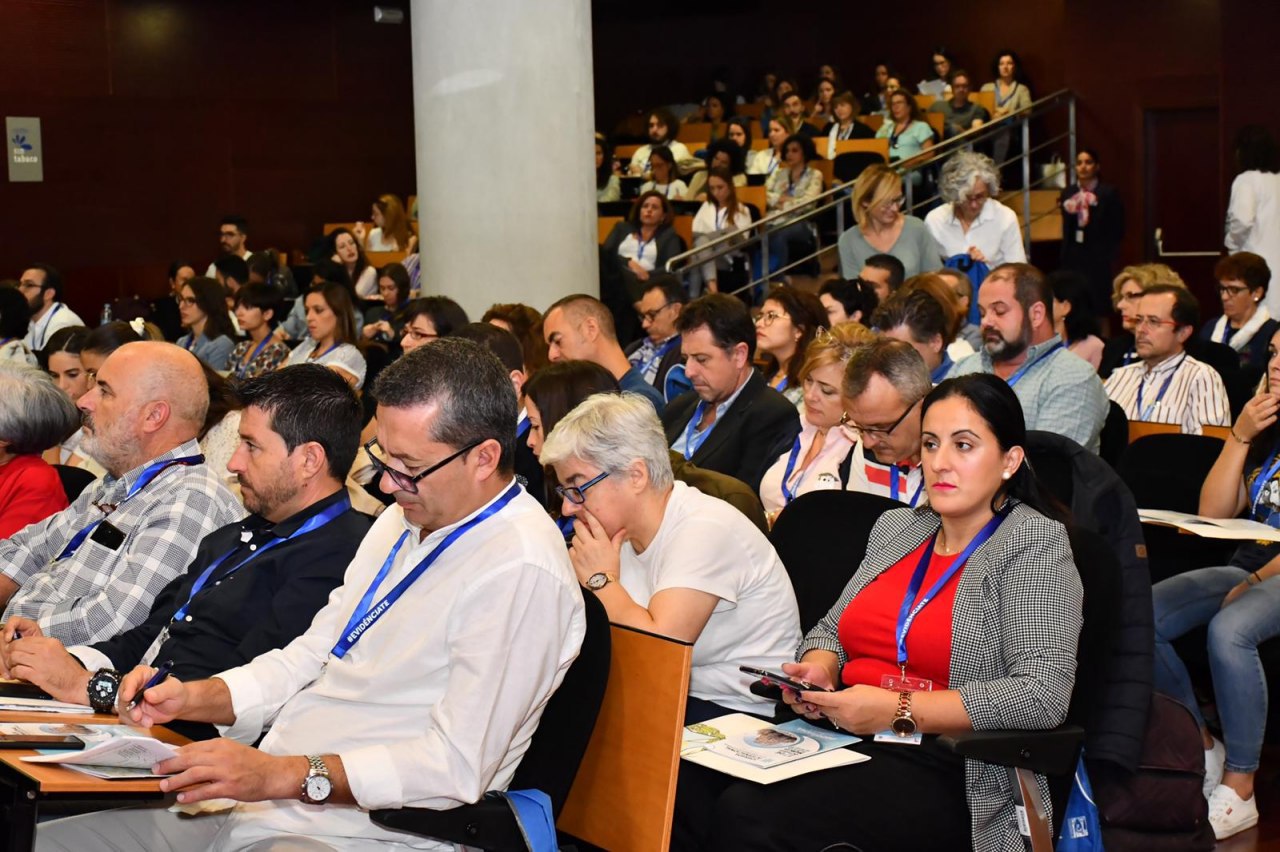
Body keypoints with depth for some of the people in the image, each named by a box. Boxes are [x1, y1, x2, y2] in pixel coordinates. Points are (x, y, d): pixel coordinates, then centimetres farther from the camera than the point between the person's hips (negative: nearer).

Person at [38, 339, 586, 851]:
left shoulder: (521, 573, -16)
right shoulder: (403, 519, 15)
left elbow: (458, 766, -21)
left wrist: (284, 774, -25)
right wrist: (193, 698, 3)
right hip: (260, 798, 9)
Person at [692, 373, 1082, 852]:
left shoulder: (1035, 544, -2)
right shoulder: (894, 529, 18)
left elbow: (1044, 695, -14)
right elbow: (831, 629, 26)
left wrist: (898, 711, -17)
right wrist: (817, 670, 1)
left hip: (949, 772, -6)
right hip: (850, 743, 6)